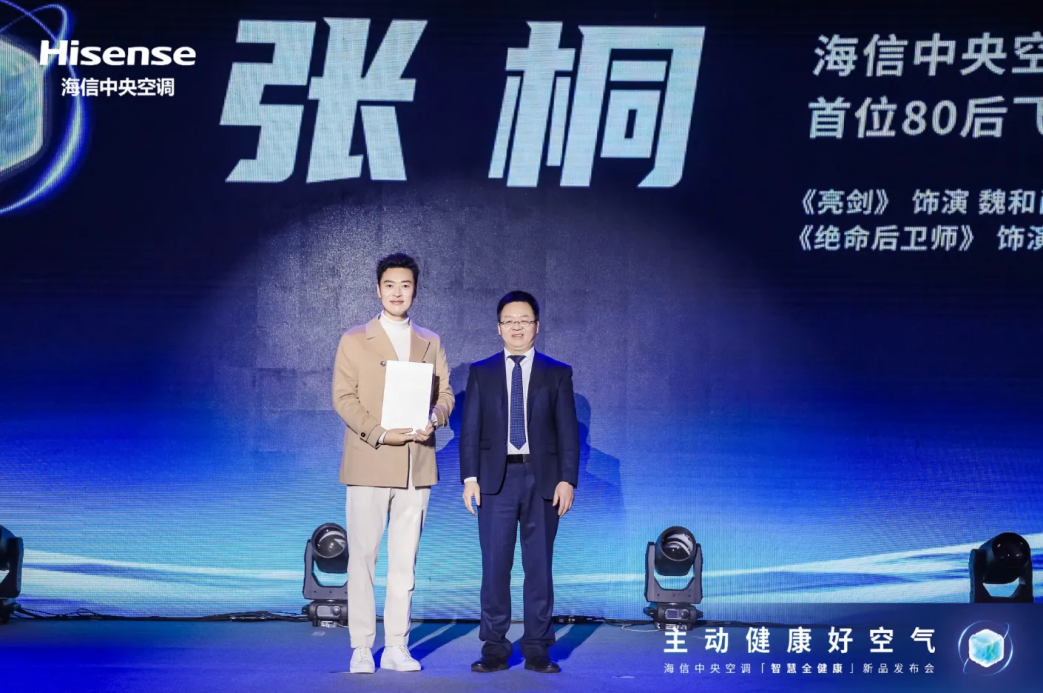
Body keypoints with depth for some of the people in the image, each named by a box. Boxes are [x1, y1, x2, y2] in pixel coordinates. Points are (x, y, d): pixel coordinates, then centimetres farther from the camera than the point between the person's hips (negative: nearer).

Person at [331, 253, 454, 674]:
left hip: (416, 465, 3)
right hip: (369, 462, -3)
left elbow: (444, 394, 11)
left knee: (405, 559, 5)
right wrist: (379, 433, -17)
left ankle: (396, 647, 10)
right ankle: (361, 648, 3)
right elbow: (343, 398, -3)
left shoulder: (430, 343, 14)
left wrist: (434, 418, -12)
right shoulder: (354, 341, 4)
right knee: (362, 556, -3)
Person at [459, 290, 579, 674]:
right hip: (496, 479, 0)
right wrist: (470, 477, -4)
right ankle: (495, 648, 7)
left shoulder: (557, 373, 7)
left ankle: (537, 649, 11)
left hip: (543, 480, 0)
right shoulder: (481, 373, 9)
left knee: (539, 566, 4)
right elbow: (470, 429, 5)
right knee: (495, 565, -1)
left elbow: (568, 431, 3)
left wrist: (567, 480, -6)